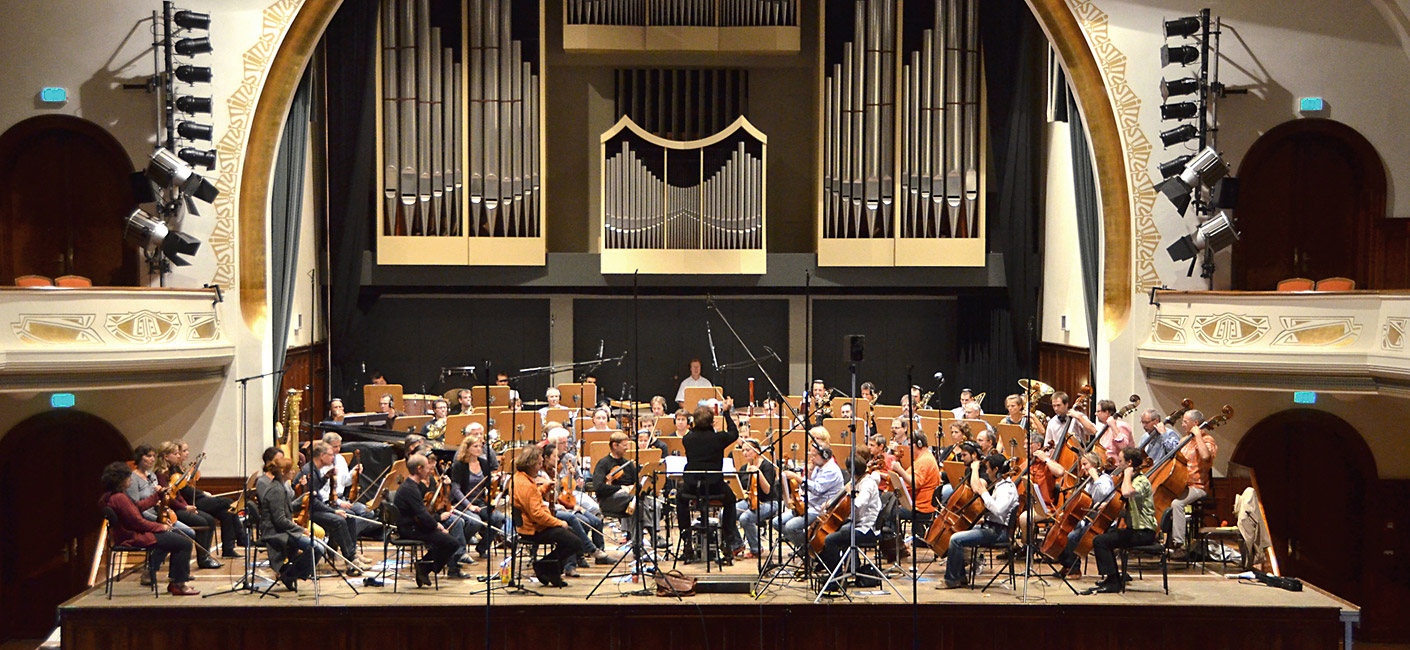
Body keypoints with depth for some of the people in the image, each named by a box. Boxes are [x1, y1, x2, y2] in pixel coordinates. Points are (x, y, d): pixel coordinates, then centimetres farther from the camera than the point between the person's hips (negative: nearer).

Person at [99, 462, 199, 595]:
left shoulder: (110, 496, 10)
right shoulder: (119, 498, -23)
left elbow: (138, 507, 19)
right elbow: (138, 522, -23)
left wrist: (159, 495, 22)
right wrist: (161, 527, -11)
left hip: (131, 533, 11)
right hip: (134, 538, -11)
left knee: (178, 536, 21)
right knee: (184, 543, -14)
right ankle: (178, 585, -6)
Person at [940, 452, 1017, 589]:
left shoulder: (1007, 488, -18)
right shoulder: (998, 485, 12)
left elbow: (998, 510, -34)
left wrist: (984, 493, -26)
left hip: (997, 531, -11)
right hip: (989, 526, 11)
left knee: (956, 540, -20)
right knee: (955, 534, 10)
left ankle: (951, 580, -9)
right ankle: (961, 576, 12)